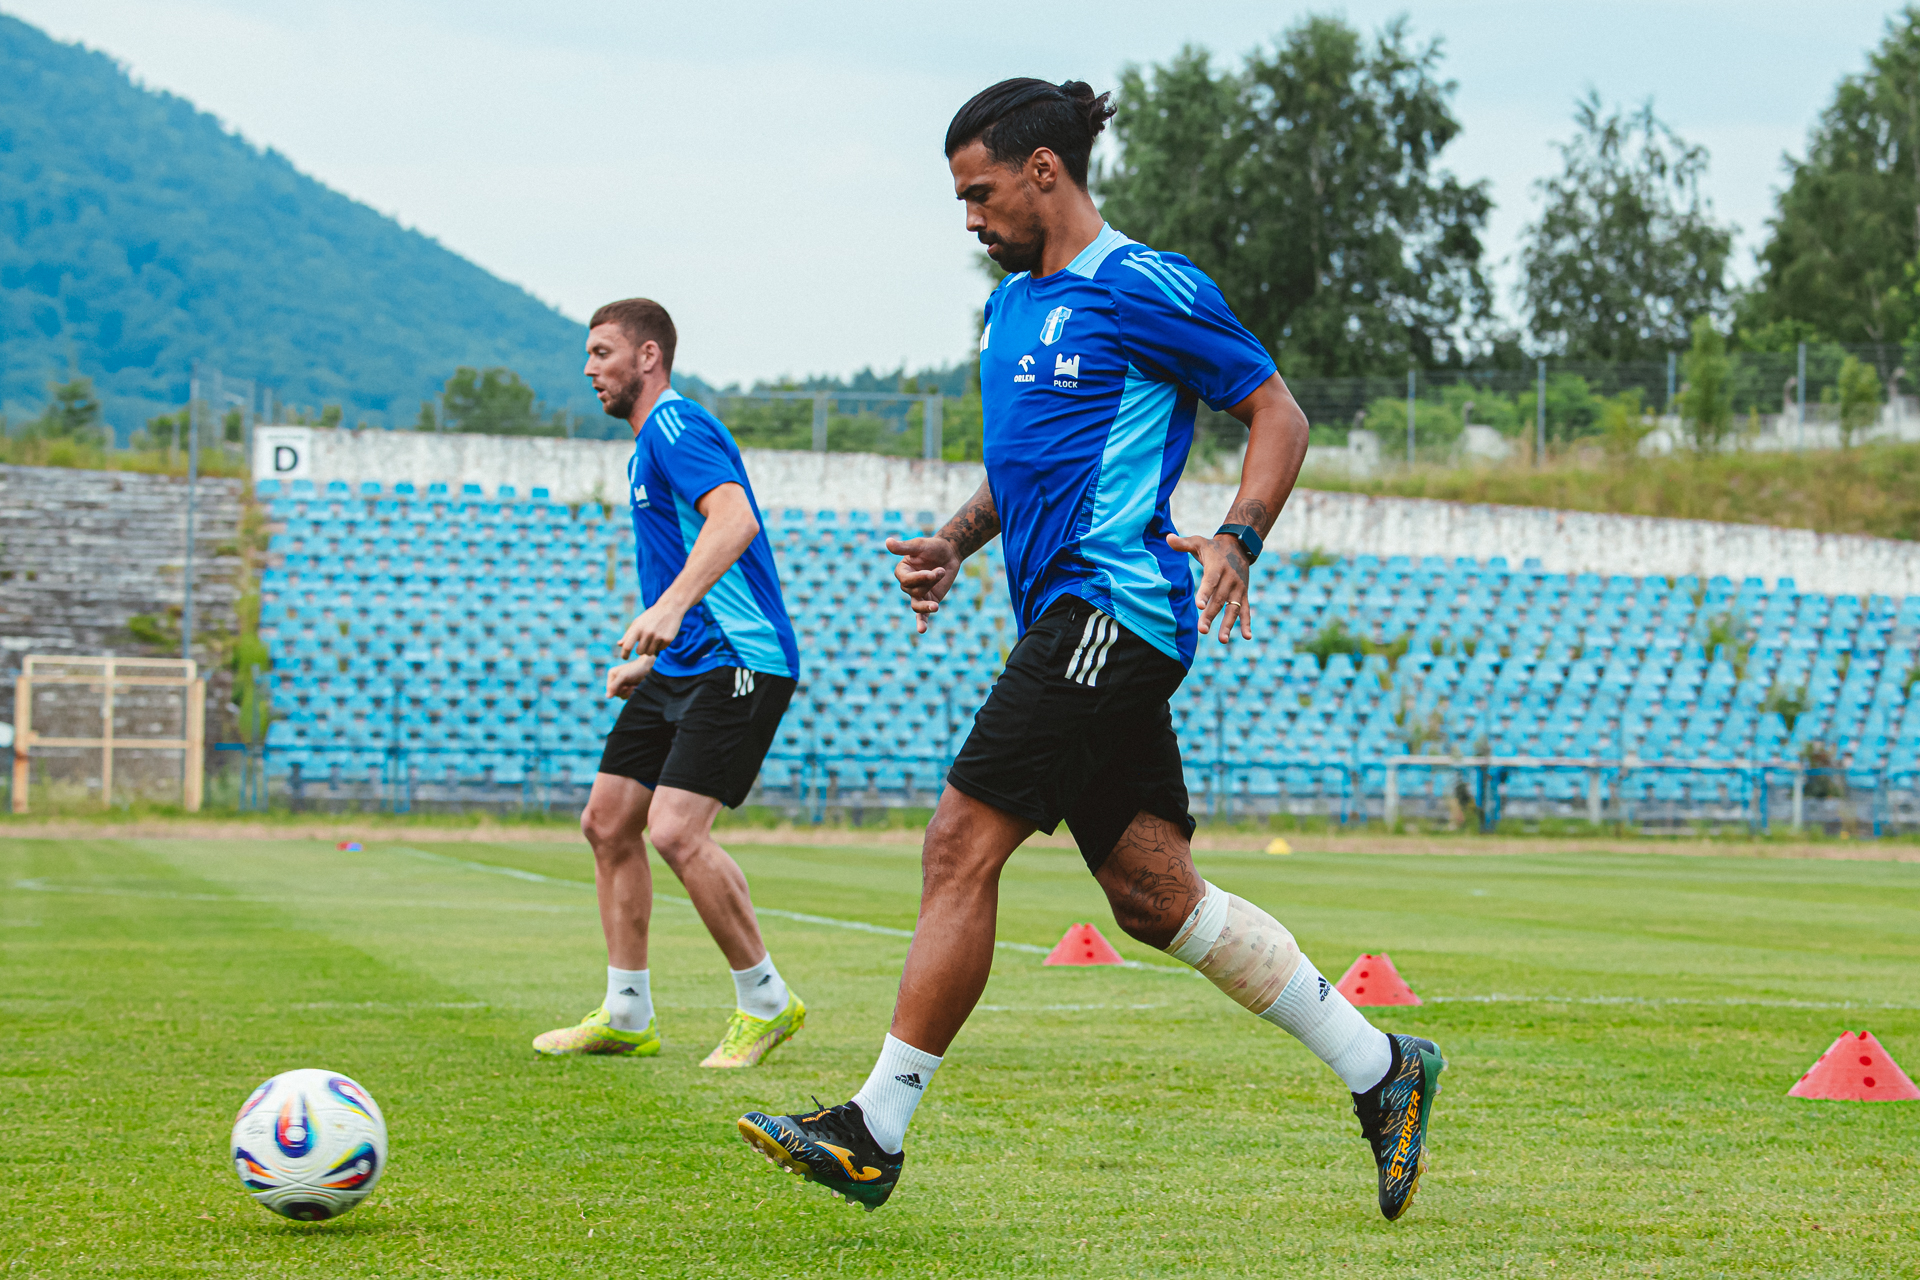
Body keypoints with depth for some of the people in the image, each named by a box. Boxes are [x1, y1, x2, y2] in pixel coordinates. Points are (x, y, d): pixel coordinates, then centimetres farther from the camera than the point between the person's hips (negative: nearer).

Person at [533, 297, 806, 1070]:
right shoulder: (649, 446, 22)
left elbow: (734, 519, -29)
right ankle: (627, 1015, 14)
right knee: (608, 823, 7)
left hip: (736, 660, -11)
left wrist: (670, 607, -41)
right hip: (682, 667, 11)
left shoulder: (675, 427, -11)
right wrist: (649, 660, 25)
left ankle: (766, 1004, -6)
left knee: (675, 828, -20)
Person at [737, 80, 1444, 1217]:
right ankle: (1382, 1070, 15)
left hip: (1114, 603, -9)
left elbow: (1279, 415, -3)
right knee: (1156, 897, 6)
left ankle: (874, 1135, -9)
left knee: (962, 850, -12)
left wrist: (1235, 544, -17)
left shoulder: (1146, 289, -6)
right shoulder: (1011, 306, 20)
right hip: (1071, 620, 9)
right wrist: (955, 544, 13)